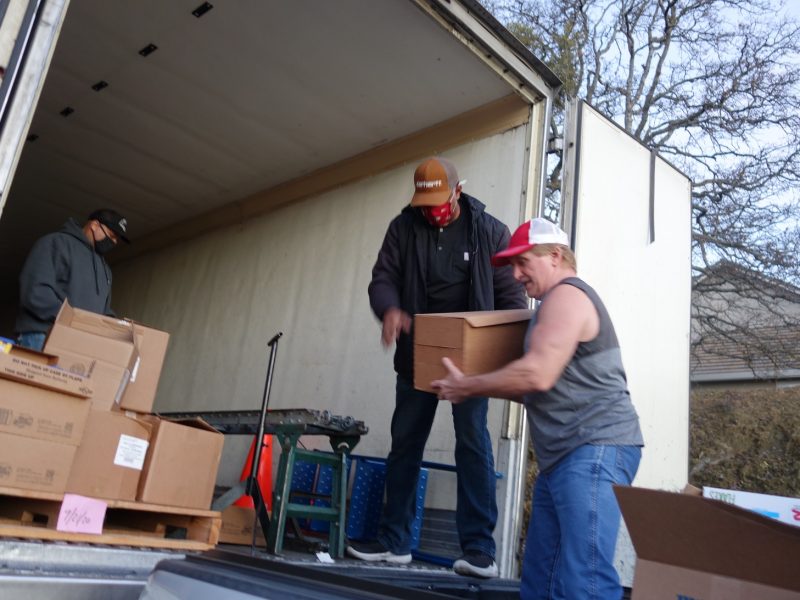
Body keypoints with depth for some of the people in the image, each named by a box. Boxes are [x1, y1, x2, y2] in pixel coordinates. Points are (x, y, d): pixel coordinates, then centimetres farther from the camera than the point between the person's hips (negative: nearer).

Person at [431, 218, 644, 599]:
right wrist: (481, 389, 19)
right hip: (564, 456, 11)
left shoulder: (566, 295, -8)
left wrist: (466, 388, -9)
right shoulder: (557, 302, 24)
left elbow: (538, 375, -20)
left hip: (595, 450, -11)